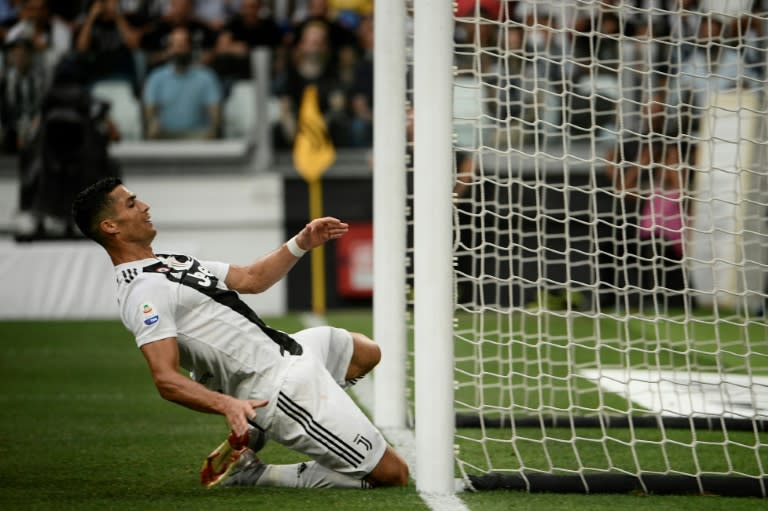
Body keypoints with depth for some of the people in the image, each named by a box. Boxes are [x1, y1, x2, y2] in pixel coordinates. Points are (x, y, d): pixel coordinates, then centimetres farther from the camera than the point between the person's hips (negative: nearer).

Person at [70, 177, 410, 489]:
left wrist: (302, 244, 7)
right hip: (285, 390, -10)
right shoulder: (143, 292, -21)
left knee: (365, 353, 36)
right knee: (393, 474, -8)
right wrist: (227, 405, -44)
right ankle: (252, 473, -2)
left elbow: (251, 279, 19)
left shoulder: (171, 264, 12)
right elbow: (165, 379, -30)